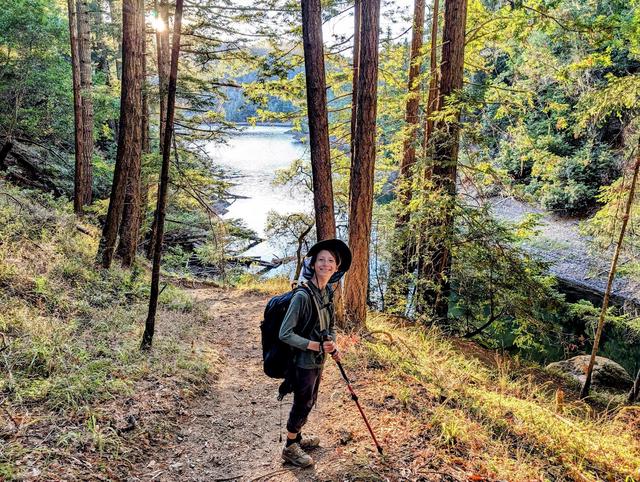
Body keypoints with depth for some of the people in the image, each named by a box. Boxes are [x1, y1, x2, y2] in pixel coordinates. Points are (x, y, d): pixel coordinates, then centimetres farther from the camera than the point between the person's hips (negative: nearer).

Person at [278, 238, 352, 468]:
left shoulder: (327, 292, 0)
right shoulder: (302, 296, -26)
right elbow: (285, 334, -25)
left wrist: (332, 344, -4)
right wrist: (316, 345, -24)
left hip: (318, 360, 8)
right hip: (303, 362, -8)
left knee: (309, 402, 23)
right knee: (302, 404, 8)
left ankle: (297, 438, 45)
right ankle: (290, 448, 29)